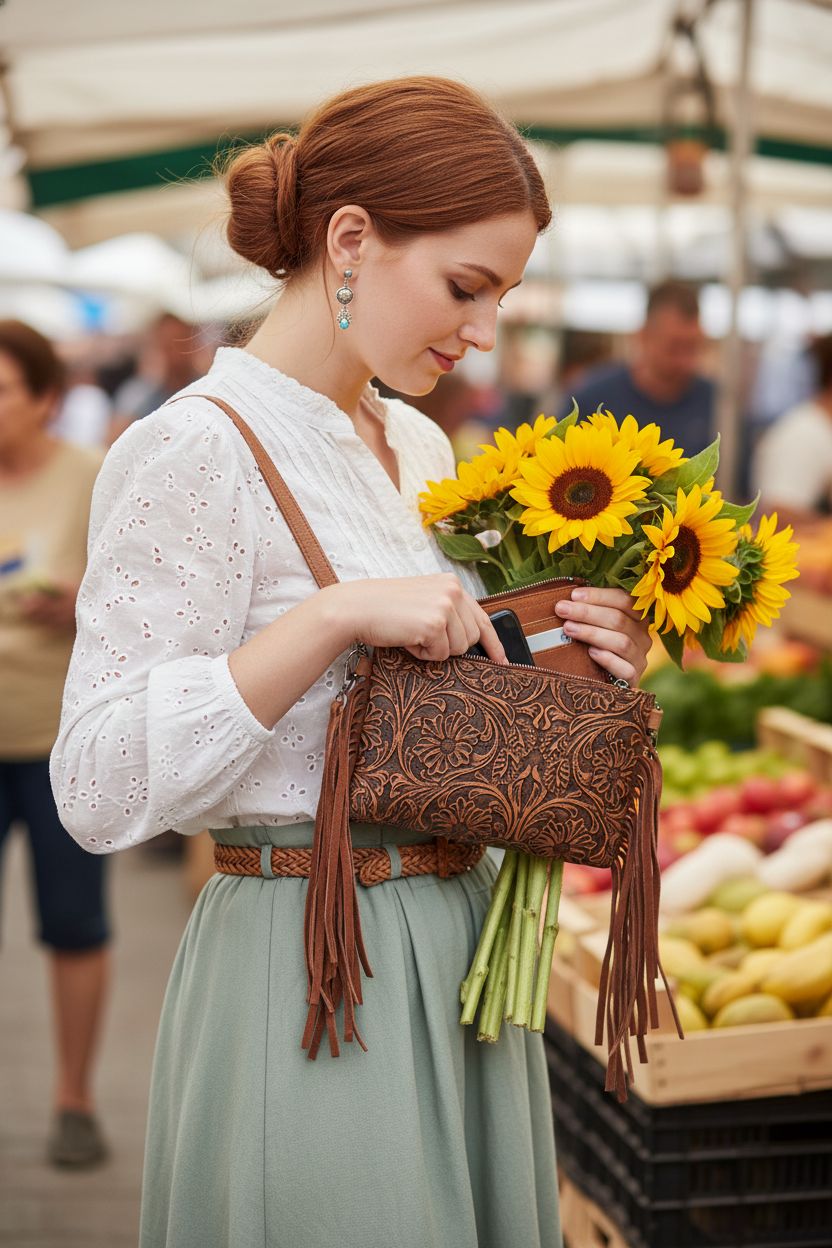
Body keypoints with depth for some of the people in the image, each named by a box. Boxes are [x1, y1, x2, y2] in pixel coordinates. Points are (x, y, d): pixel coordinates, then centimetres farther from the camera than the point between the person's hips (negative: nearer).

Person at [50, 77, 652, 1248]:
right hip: (312, 974, -8)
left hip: (466, 956, 8)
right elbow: (99, 788, -21)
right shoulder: (195, 450, -15)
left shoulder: (421, 447, 10)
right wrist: (336, 613, -25)